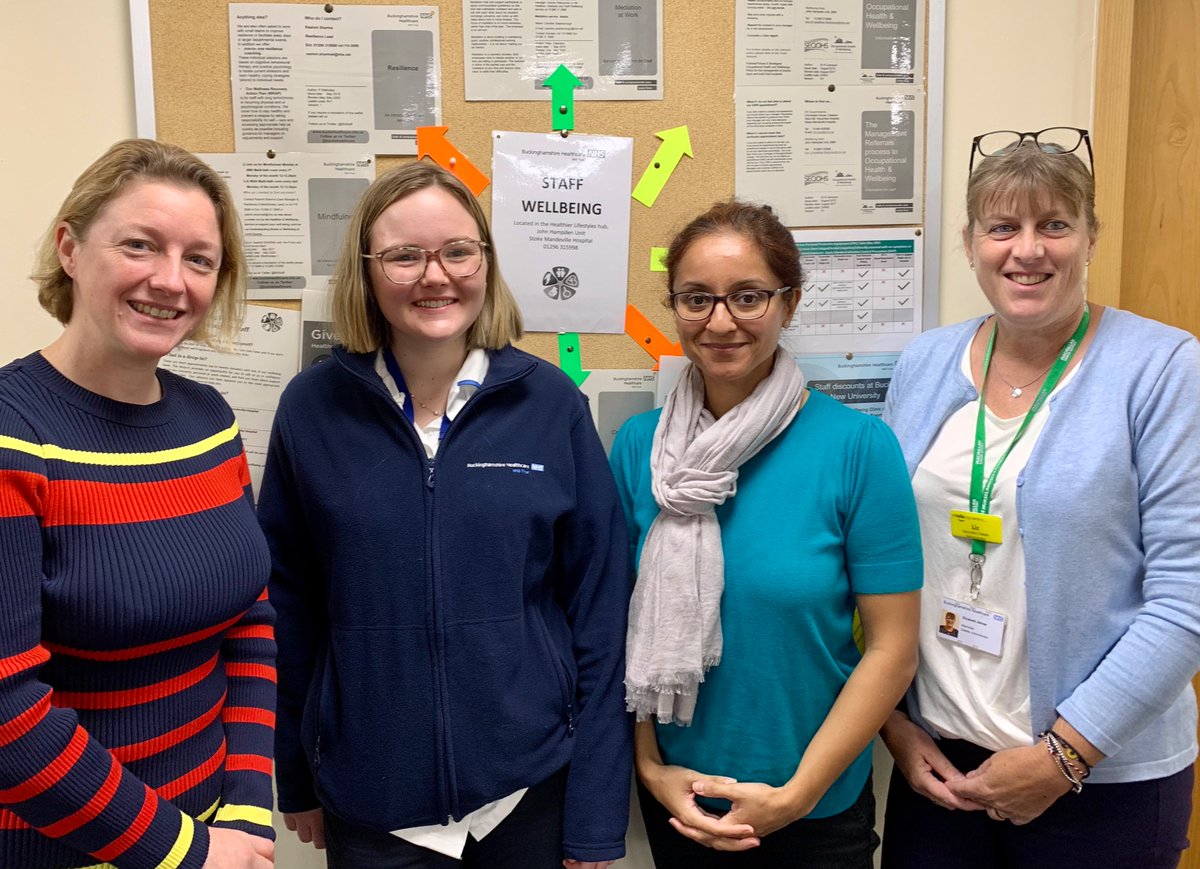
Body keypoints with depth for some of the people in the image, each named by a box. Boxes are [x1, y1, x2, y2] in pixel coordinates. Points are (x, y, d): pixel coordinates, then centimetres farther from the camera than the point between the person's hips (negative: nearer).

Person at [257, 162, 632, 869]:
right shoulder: (313, 409, -6)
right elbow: (289, 604, 2)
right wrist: (295, 780, 7)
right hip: (371, 805, 1)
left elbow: (599, 611, -5)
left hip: (533, 790, 0)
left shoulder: (550, 403, -8)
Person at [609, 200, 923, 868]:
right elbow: (621, 620, 0)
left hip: (819, 812, -2)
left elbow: (893, 649, -12)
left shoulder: (858, 447, -14)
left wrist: (795, 794, -13)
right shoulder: (638, 446, -6)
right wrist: (651, 766, -8)